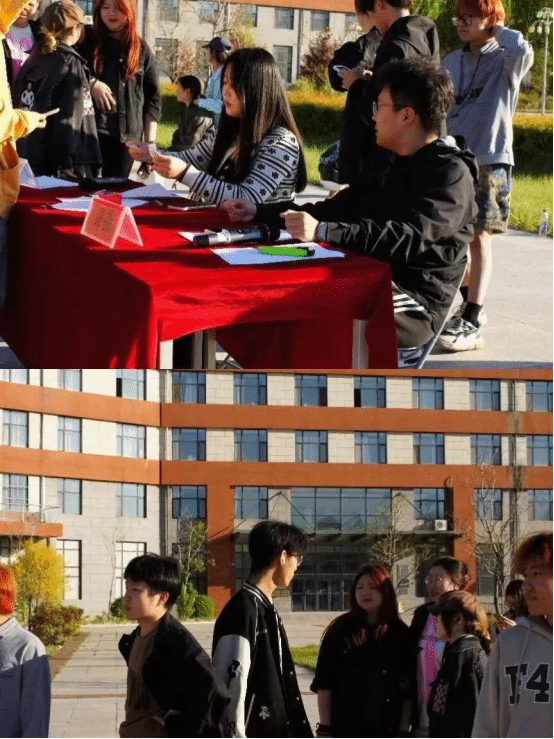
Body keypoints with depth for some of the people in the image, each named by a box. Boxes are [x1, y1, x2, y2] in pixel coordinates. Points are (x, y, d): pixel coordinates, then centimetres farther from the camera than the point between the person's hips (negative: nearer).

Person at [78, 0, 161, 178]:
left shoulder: (142, 50, 11)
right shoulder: (86, 42, 7)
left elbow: (152, 98, 11)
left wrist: (150, 141, 3)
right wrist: (91, 83, -11)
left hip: (127, 135, 2)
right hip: (90, 130, -2)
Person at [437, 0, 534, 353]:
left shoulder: (504, 61, -5)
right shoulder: (452, 63, 13)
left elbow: (524, 51, -30)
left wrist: (499, 30, -11)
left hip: (490, 160, -7)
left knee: (479, 236, -10)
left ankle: (471, 323, -15)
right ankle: (468, 304, 29)